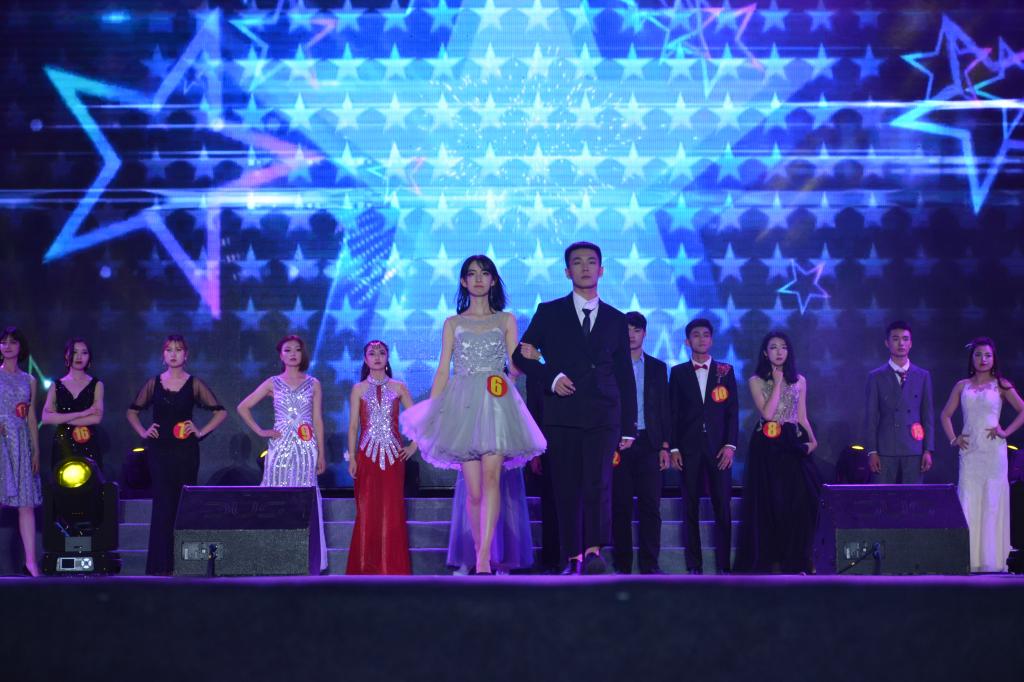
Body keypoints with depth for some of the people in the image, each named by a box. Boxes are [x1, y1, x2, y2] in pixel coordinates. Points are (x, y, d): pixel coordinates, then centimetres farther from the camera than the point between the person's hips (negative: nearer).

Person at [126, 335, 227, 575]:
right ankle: (160, 564, -3)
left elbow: (220, 412, 6)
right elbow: (132, 411, 18)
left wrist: (201, 432, -3)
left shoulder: (194, 384, 3)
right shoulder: (154, 383, 7)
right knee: (162, 504, -4)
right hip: (159, 450, 1)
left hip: (186, 451, 0)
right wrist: (143, 431, 4)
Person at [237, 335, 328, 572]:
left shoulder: (313, 384, 9)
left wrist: (321, 454, 5)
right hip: (280, 446, 0)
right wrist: (260, 431, 2)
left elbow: (317, 420, 9)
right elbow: (243, 407, 10)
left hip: (306, 448, 0)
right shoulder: (273, 383, 7)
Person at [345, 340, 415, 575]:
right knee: (367, 510, -2)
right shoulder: (359, 389, 7)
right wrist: (352, 458, -3)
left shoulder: (399, 388, 7)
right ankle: (365, 567, 3)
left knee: (392, 510, -2)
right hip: (367, 456, 0)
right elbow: (353, 426, 4)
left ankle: (392, 567, 3)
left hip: (393, 455, 0)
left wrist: (414, 446, 2)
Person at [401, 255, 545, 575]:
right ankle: (480, 555, 10)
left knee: (491, 476, -20)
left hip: (496, 402, -1)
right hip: (462, 404, 1)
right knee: (473, 490, -3)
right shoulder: (453, 323, 17)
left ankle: (484, 556, -28)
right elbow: (442, 372, 13)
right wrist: (430, 414, 6)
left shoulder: (506, 320, 16)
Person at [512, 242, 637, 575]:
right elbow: (521, 356, 10)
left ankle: (594, 551, -23)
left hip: (603, 416, 0)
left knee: (598, 483, -16)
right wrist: (551, 377, -7)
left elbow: (625, 376, 15)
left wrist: (629, 426, 10)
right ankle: (573, 557, 3)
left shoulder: (616, 319, 15)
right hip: (562, 415, 0)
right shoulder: (549, 313, 11)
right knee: (567, 490, -1)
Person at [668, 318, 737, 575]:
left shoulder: (725, 371, 10)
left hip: (719, 447, 0)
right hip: (689, 447, 0)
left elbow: (733, 410, 6)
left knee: (723, 506, -3)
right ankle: (694, 565, 3)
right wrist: (674, 447, -2)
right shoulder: (678, 372, 9)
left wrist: (730, 445, -4)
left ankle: (724, 565, 0)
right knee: (690, 507, 0)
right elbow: (673, 412, 6)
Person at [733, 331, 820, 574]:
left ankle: (794, 562, 7)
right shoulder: (756, 381, 3)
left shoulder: (799, 380, 12)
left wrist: (812, 440, -4)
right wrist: (777, 382, -7)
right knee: (767, 502, -2)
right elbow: (767, 413, -11)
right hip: (767, 447, -2)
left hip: (792, 445, 2)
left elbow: (802, 417, 12)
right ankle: (763, 561, 5)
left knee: (798, 502, -2)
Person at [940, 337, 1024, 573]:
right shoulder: (962, 386, 11)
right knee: (968, 504, -2)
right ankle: (970, 561, 1)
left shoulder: (1001, 385, 3)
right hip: (969, 451, 2)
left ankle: (992, 561, 3)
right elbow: (946, 415, 18)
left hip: (993, 451, -2)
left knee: (993, 503, -2)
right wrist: (953, 439, 6)